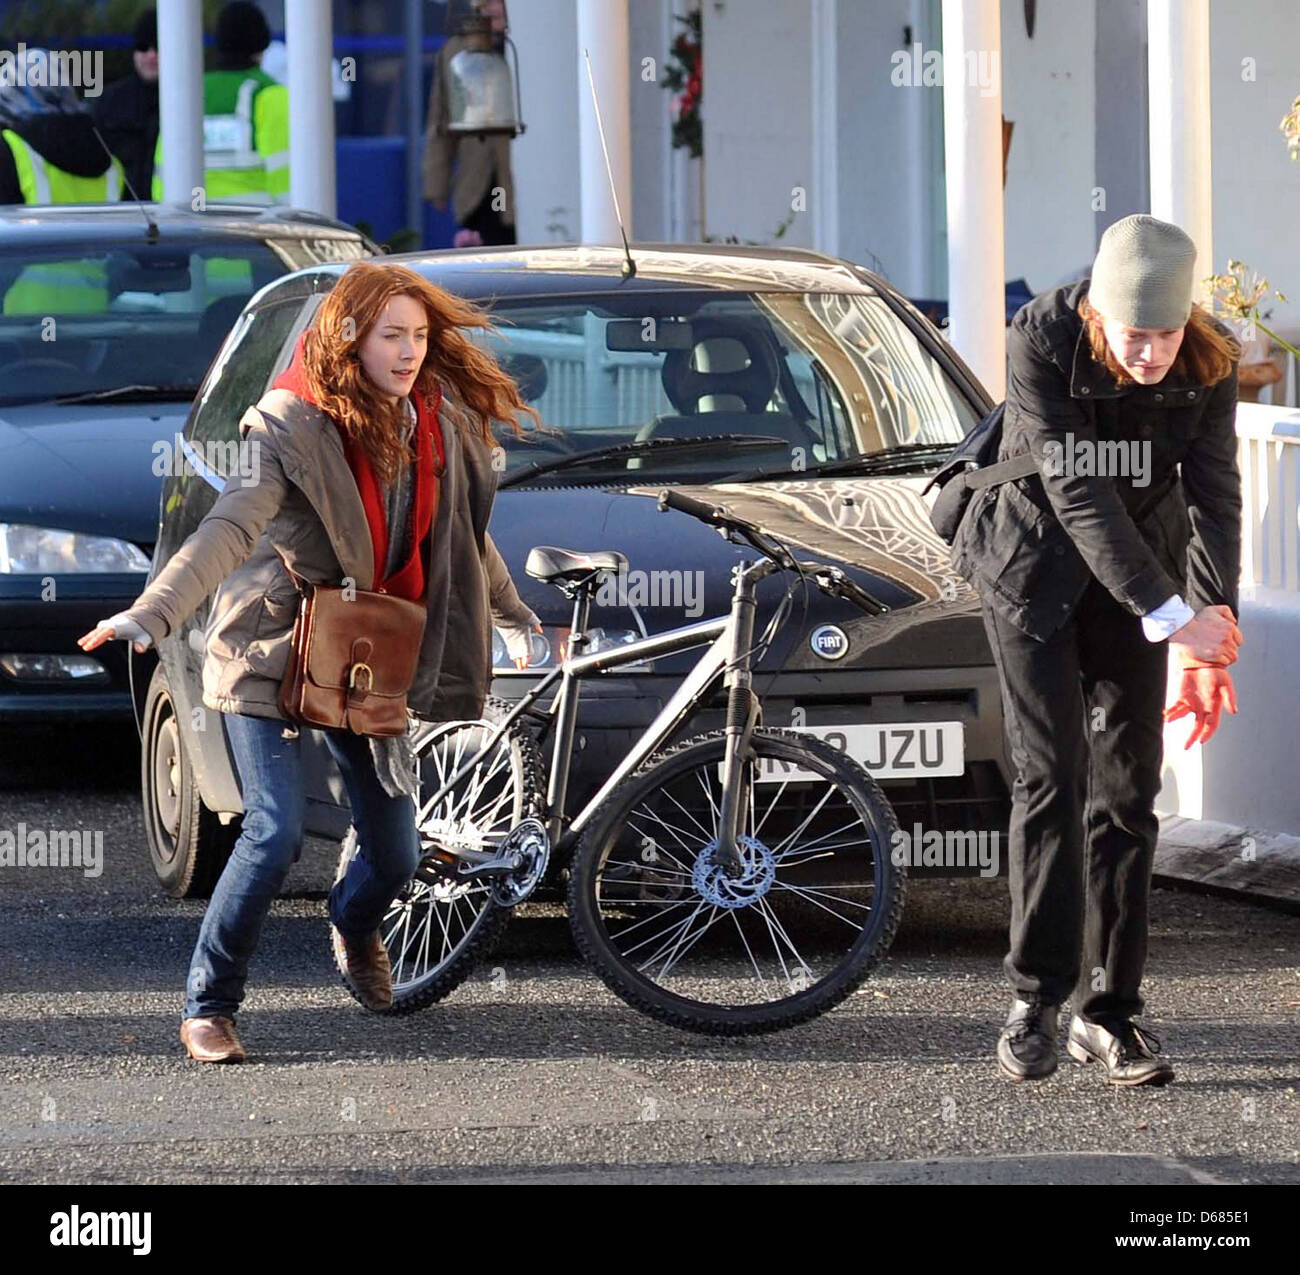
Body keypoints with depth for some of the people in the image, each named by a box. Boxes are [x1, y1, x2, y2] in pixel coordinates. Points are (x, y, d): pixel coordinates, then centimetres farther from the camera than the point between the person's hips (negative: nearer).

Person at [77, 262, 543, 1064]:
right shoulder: (291, 426, -18)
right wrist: (152, 615, -44)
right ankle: (209, 1007, -3)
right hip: (272, 657, -5)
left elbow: (464, 531, 18)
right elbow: (231, 529, -30)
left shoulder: (438, 424, 0)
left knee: (397, 853, 4)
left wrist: (514, 615, 32)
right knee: (278, 831, -19)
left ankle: (355, 927, 42)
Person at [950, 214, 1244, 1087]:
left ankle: (1109, 1012, 3)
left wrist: (1214, 627, -28)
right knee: (1051, 776, -10)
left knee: (1128, 785, -1)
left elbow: (1214, 493, -17)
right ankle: (1035, 1000, -5)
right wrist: (1169, 615, -33)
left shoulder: (1210, 363, -17)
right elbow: (1076, 492, -29)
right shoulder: (1043, 343, -27)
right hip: (1035, 564, -3)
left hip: (1138, 568, 3)